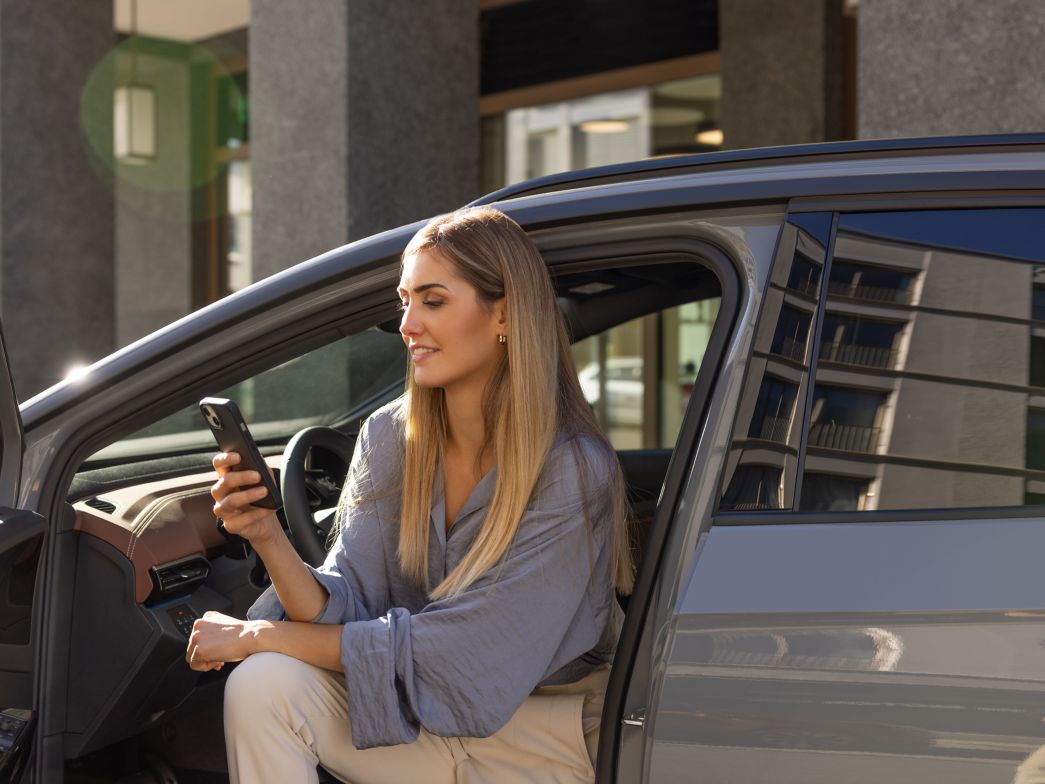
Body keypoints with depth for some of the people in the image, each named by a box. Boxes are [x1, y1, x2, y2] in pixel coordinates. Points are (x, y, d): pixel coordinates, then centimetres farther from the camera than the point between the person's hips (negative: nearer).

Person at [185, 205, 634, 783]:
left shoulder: (575, 471, -19)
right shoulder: (388, 438, -2)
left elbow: (460, 654, -21)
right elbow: (342, 611, -6)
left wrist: (259, 636, -17)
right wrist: (268, 540, -26)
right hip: (414, 714, 5)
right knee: (262, 685, -22)